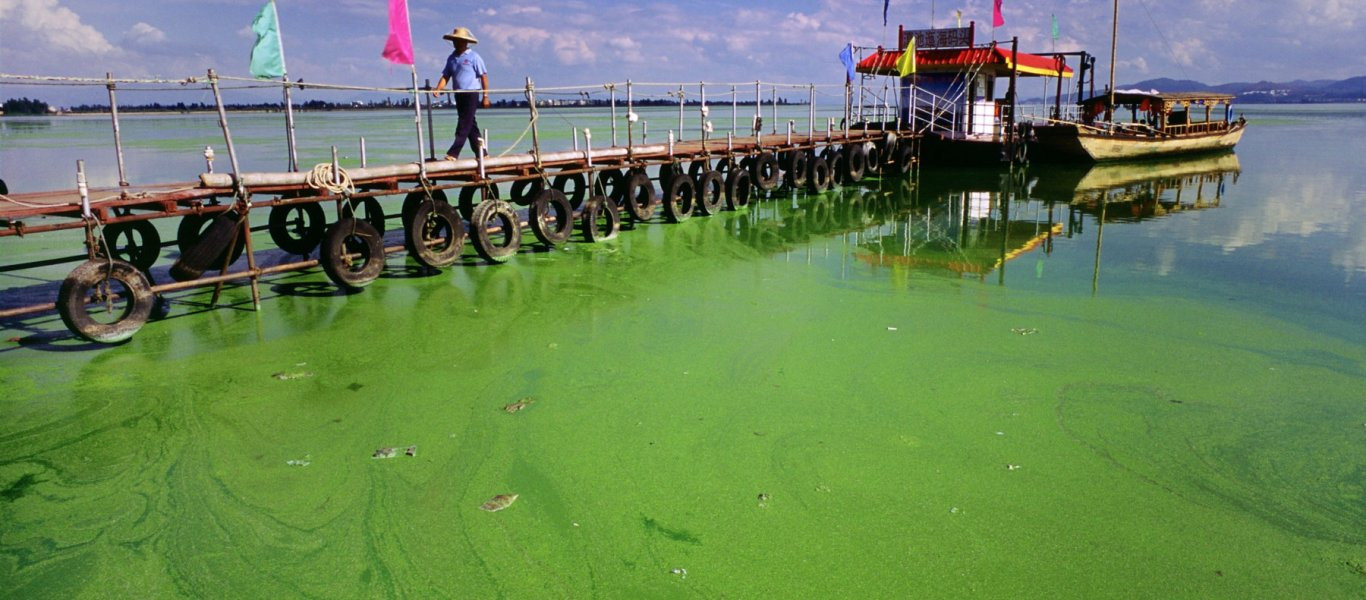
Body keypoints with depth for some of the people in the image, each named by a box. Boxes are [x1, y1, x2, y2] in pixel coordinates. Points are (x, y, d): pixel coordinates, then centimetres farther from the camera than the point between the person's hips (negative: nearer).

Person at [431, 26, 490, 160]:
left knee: (464, 125, -8)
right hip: (458, 94, 7)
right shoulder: (452, 58, 11)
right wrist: (438, 89, -8)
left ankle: (453, 153, -11)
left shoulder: (474, 57, -5)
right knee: (470, 124, 10)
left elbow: (483, 77, -5)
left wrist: (485, 96, -9)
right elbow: (446, 76, 9)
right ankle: (480, 151, 17)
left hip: (471, 93, -6)